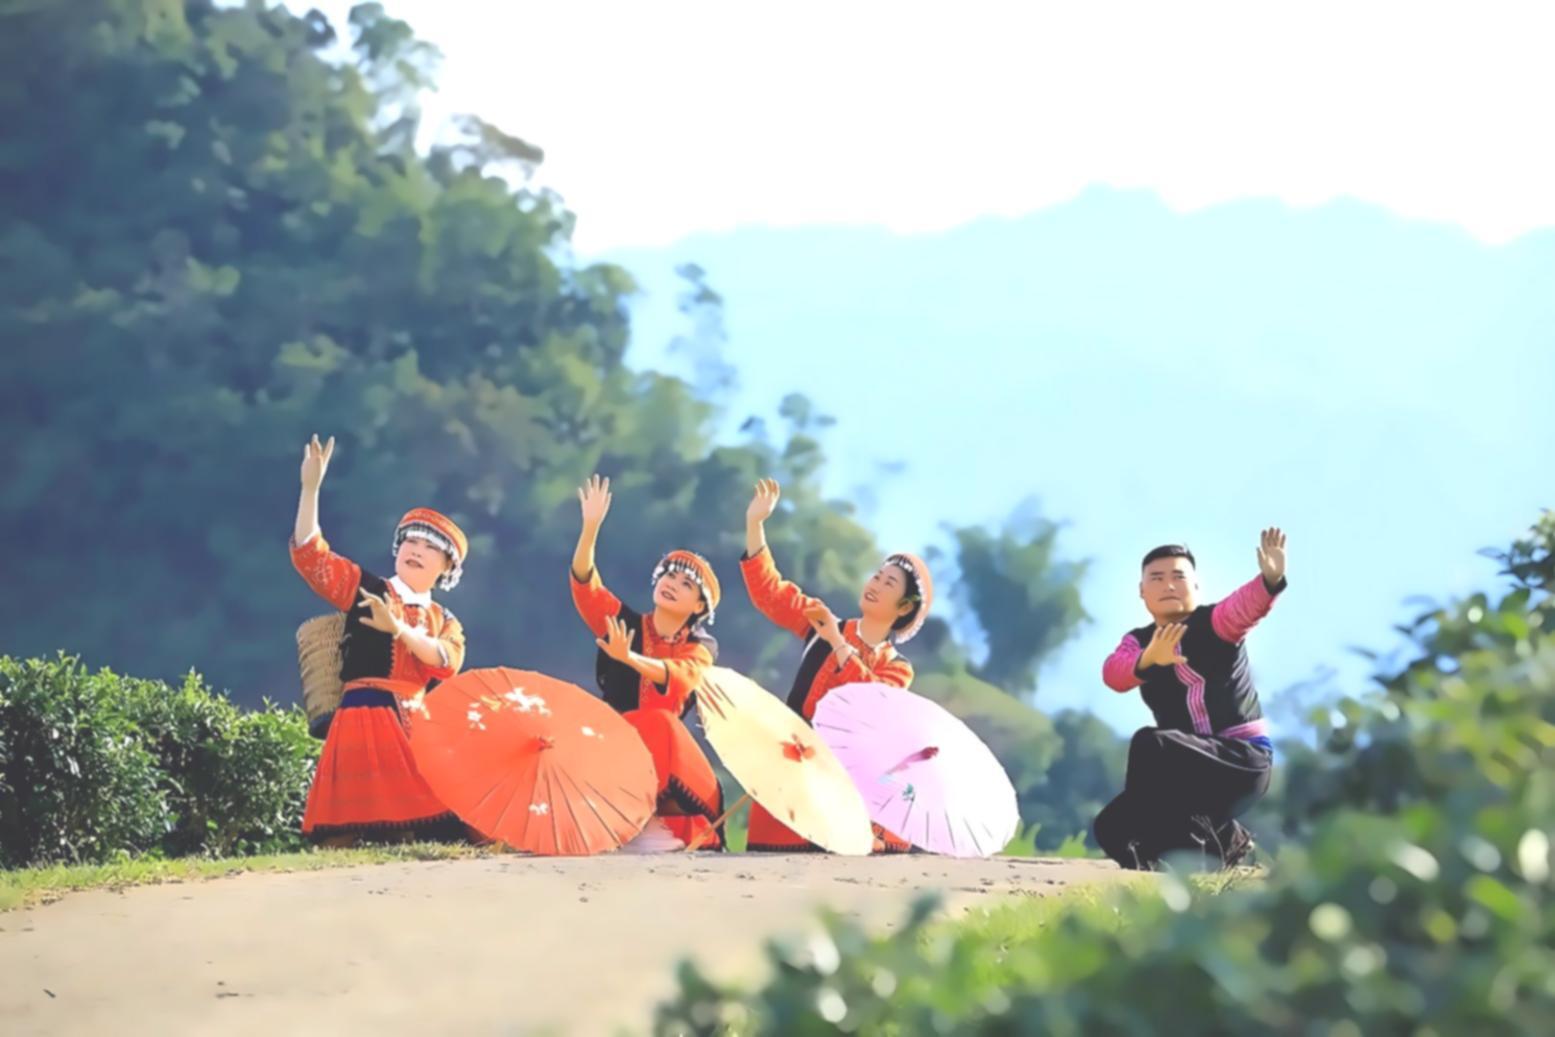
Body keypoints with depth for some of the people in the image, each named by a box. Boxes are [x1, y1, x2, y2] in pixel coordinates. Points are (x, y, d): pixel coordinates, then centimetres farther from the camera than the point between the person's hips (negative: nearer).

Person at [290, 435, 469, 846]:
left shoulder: (445, 621, 20)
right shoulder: (366, 589, 12)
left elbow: (447, 662, -3)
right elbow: (309, 554, -1)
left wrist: (398, 629, -17)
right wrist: (311, 487, -11)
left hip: (421, 727, 4)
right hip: (367, 719, -4)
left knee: (431, 826, -13)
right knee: (361, 825, -20)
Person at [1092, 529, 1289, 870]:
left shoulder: (1215, 622, -6)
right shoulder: (1138, 642, 7)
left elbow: (1246, 605, -30)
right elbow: (1113, 672, -17)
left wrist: (1270, 580, -54)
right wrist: (1148, 659, -40)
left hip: (1244, 760, -7)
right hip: (1193, 770, 7)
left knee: (1150, 744, -30)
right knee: (1113, 828, -6)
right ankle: (1224, 839, 13)